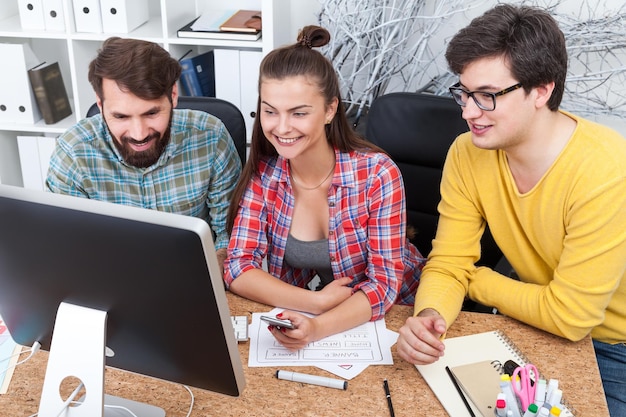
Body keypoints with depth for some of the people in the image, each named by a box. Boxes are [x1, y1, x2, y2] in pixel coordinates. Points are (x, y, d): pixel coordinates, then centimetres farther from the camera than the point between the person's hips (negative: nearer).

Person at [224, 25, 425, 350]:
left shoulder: (377, 174, -20)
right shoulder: (263, 173, -10)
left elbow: (384, 283, -19)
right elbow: (238, 268, -10)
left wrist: (318, 328, -36)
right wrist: (316, 302, -25)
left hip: (388, 314, -2)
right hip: (302, 314, 3)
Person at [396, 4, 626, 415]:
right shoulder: (467, 154, -14)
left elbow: (568, 316, -26)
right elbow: (447, 266, -9)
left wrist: (475, 280, -12)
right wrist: (429, 316, -30)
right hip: (540, 324, 4)